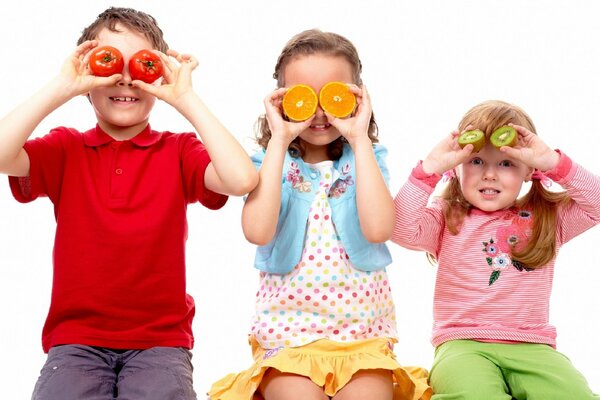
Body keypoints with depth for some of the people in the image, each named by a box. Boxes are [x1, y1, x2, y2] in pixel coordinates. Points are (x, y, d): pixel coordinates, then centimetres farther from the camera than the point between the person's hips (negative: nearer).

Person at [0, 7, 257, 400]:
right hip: (77, 338, 1)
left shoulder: (178, 151, 4)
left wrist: (185, 98, -12)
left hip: (160, 339, 0)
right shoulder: (65, 149, 6)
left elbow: (242, 179, -16)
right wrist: (62, 87, -12)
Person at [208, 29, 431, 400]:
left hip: (362, 334, 1)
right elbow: (258, 231, -19)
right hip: (287, 332, -1)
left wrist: (359, 140, -14)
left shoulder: (367, 160, 3)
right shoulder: (271, 162, 2)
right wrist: (279, 141, -14)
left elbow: (378, 229, -17)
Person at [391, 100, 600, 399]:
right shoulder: (446, 219, 10)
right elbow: (400, 228, -8)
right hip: (462, 343, -3)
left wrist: (553, 162, -6)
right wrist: (431, 167, -12)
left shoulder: (548, 218, 16)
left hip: (531, 346, 3)